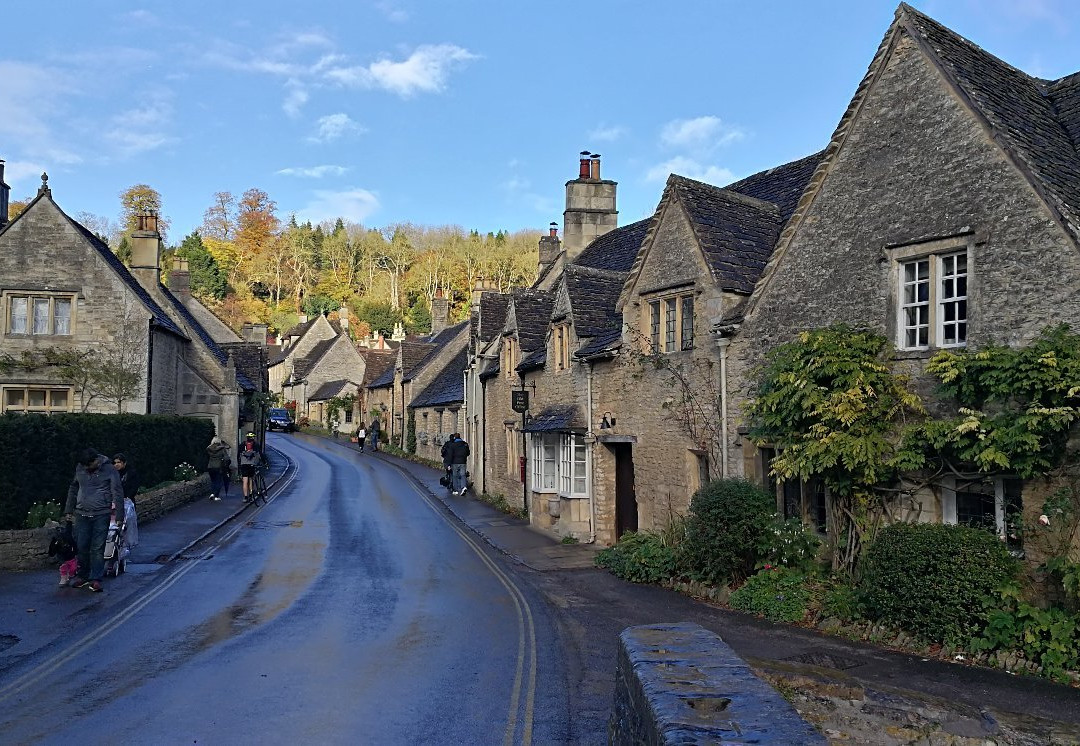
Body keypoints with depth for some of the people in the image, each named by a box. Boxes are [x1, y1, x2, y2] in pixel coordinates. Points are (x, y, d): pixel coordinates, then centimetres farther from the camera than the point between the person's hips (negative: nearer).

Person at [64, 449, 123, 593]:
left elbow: (117, 492, -5)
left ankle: (96, 579, 2)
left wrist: (117, 512, -12)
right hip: (82, 514, 4)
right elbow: (73, 489, 21)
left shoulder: (109, 470, -5)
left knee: (98, 547, -4)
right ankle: (82, 576, 21)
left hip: (101, 515, -4)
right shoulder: (79, 468, 9)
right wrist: (69, 510, 20)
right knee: (82, 546, 6)